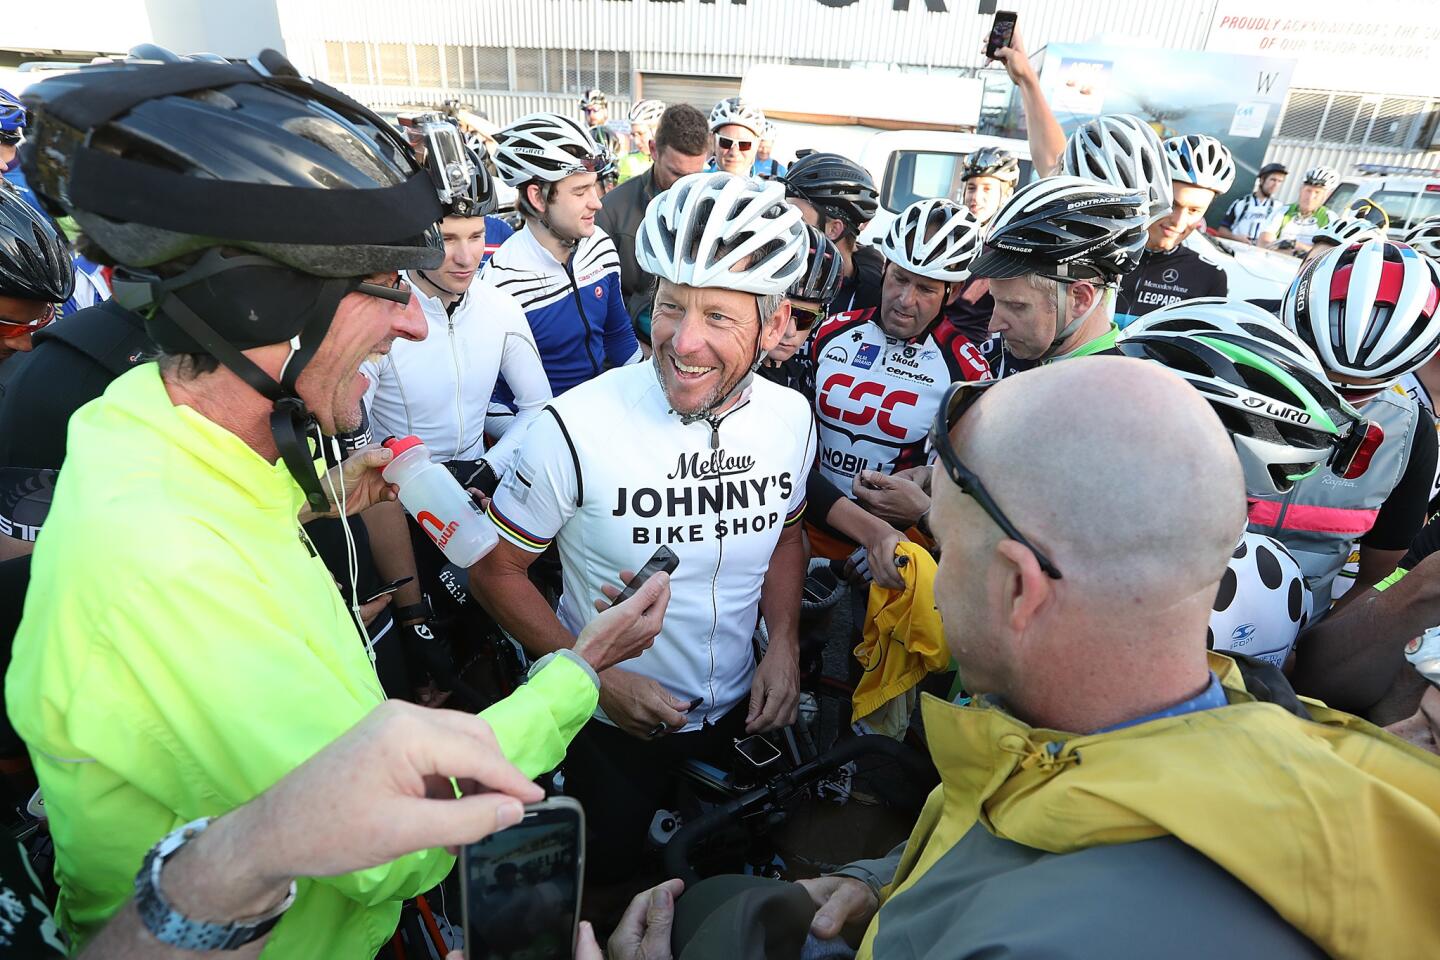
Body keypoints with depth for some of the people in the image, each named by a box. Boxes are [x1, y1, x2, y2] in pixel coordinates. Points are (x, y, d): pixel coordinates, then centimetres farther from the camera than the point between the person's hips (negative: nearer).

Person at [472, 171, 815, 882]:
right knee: (602, 881, 21)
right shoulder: (575, 429, -27)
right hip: (612, 721, -3)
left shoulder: (790, 417, -12)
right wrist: (598, 678, -21)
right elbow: (496, 568, -15)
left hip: (739, 711, 4)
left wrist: (784, 643, -8)